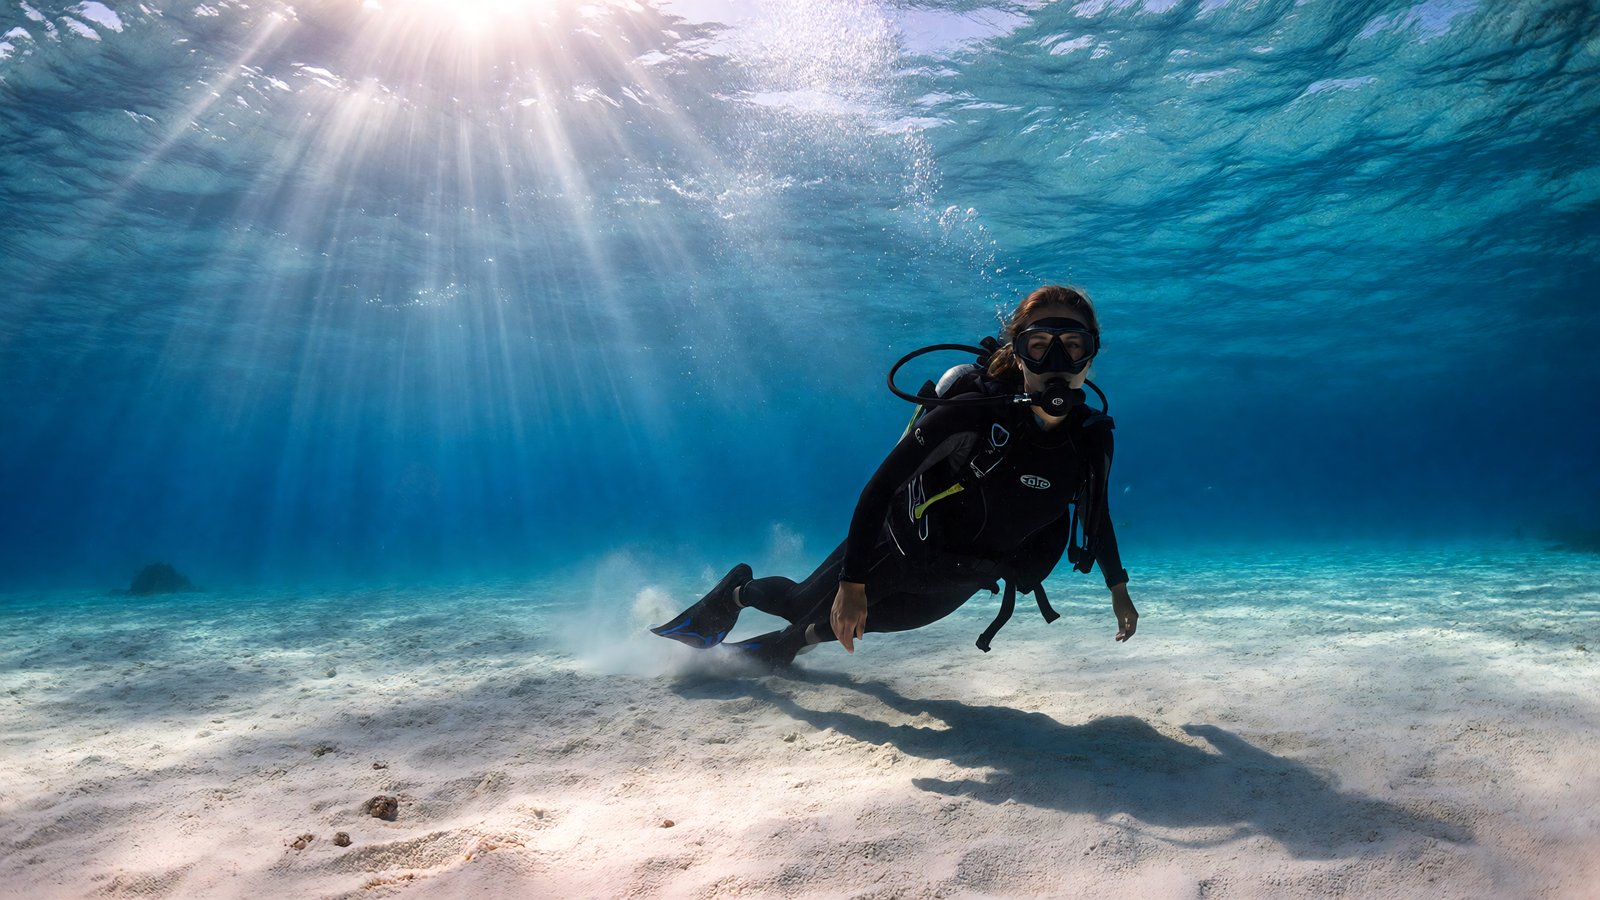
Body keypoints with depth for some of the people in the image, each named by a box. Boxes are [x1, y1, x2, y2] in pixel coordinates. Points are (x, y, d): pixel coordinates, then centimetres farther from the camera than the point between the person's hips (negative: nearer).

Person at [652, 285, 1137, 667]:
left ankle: (791, 642, 59)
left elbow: (1096, 511, 4)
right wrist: (852, 582, -29)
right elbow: (882, 484, -28)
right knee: (802, 603, 13)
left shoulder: (1092, 438, -17)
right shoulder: (974, 413, -33)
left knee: (862, 622, 26)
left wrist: (1118, 586, 8)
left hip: (958, 581, 5)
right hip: (902, 547, -5)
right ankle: (737, 592, 48)